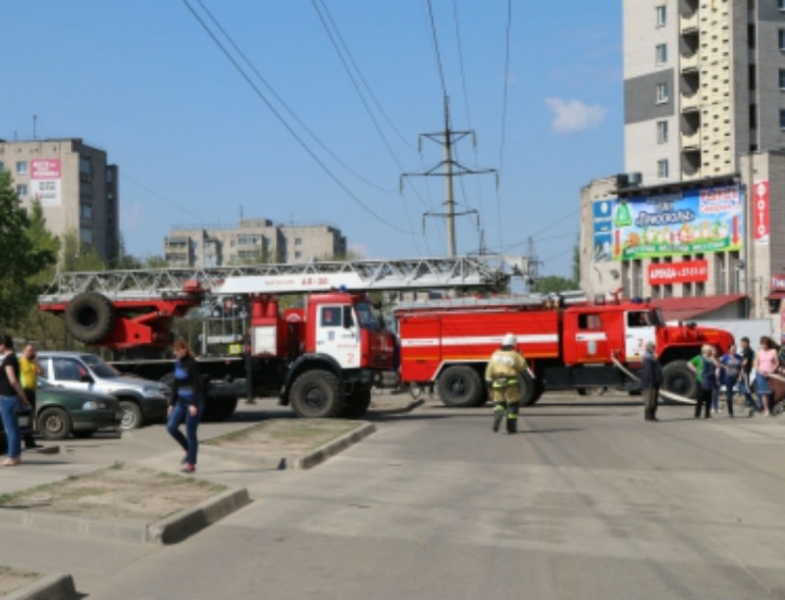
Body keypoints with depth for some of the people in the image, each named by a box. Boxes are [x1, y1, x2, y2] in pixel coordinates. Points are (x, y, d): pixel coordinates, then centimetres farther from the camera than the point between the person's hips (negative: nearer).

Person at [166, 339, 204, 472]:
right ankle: (189, 450, 19)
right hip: (181, 401, 8)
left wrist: (194, 404, -23)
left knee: (190, 432, -3)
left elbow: (197, 385, -17)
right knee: (171, 427, 0)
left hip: (193, 401, -8)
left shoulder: (191, 364, -13)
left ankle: (191, 464, 6)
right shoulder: (177, 363, 10)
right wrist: (171, 403, 15)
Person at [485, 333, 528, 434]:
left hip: (497, 383, 3)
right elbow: (523, 367, 1)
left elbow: (489, 369, 3)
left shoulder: (495, 354, 4)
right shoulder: (514, 355, -8)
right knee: (513, 404, 10)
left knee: (499, 403, 14)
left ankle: (498, 414, -18)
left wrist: (489, 382, 7)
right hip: (511, 383, -3)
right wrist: (520, 357, 12)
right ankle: (511, 426, 9)